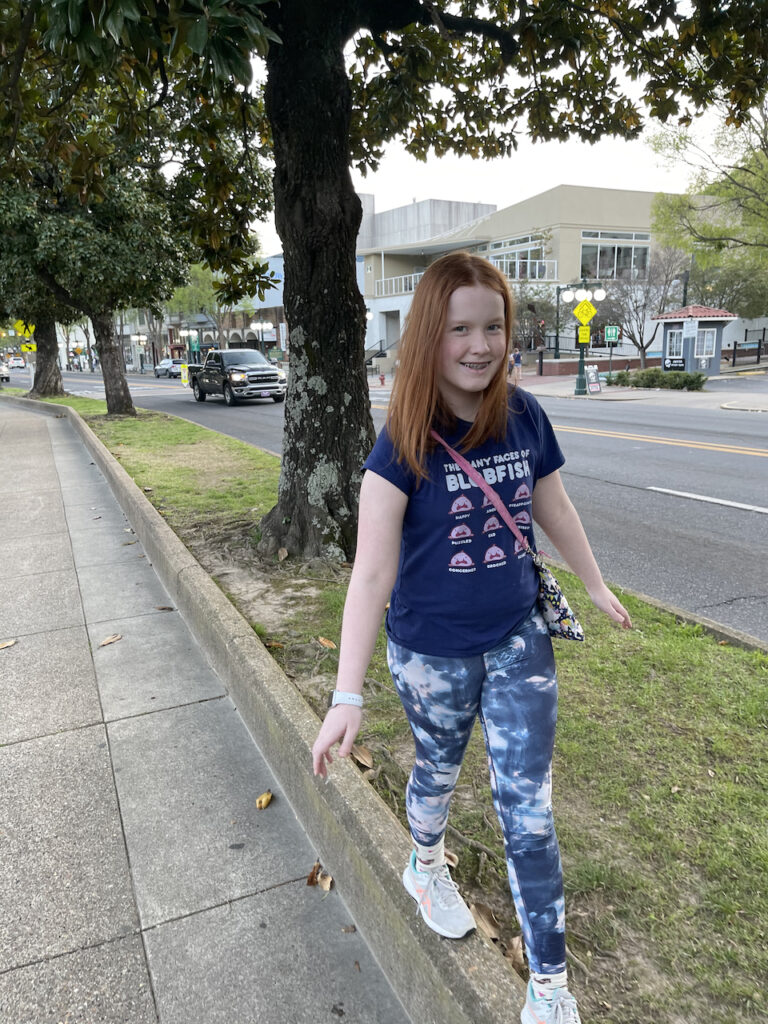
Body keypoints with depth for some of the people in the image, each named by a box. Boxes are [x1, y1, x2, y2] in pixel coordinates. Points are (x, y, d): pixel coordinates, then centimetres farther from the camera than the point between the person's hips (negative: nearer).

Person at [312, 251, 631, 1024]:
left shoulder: (525, 416, -10)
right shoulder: (403, 443, -20)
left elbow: (555, 511, 6)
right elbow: (372, 571, -23)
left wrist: (597, 587, 19)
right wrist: (347, 696, -25)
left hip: (519, 642, 2)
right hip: (431, 653, -2)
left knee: (528, 812, 9)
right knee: (439, 771, 25)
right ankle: (425, 866, 58)